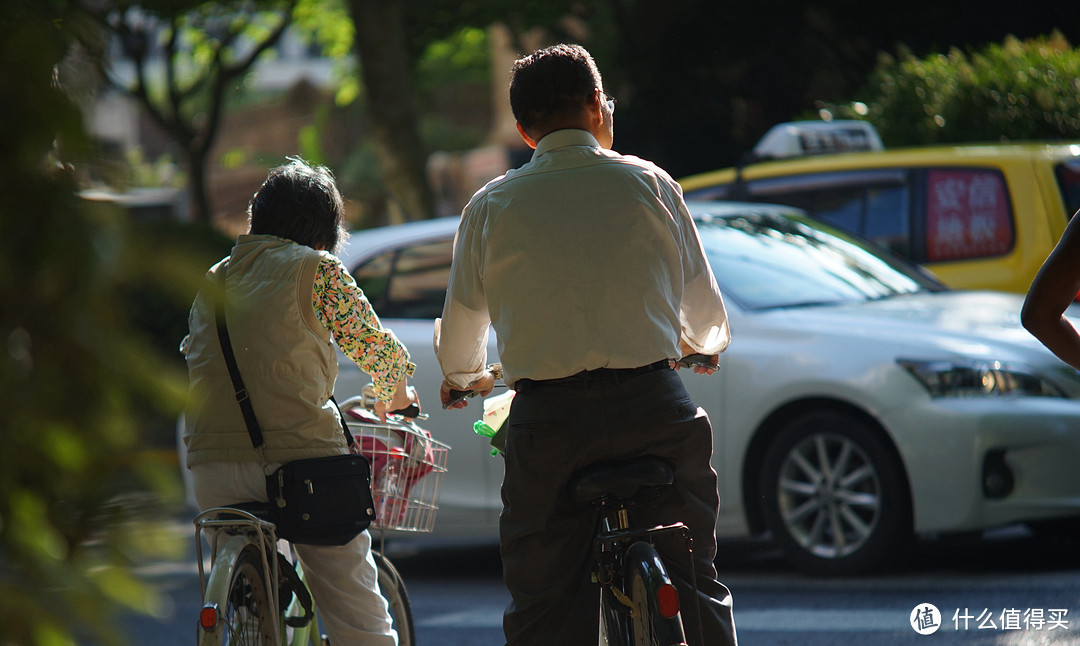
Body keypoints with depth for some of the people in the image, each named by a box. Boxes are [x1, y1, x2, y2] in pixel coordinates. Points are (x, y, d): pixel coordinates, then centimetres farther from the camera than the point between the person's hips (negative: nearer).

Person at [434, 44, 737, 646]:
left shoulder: (492, 205, 5)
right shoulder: (648, 183, 5)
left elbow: (459, 325, 13)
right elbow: (705, 306, 14)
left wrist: (464, 378, 37)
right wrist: (705, 345, 38)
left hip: (547, 418, 0)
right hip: (654, 406, 0)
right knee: (695, 586, 11)